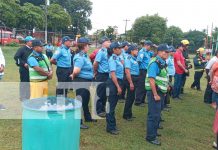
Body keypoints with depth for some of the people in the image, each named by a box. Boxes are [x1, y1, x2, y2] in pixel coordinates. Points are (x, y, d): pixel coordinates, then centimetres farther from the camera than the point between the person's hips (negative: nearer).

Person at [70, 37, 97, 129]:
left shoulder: (85, 55, 9)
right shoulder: (80, 57, -21)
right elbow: (76, 71, -33)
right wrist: (74, 76, -13)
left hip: (87, 81, 10)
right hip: (81, 81, -10)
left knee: (86, 100, 23)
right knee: (80, 101, 0)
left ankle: (87, 117, 41)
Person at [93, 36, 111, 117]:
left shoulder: (107, 52, 9)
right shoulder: (101, 52, -16)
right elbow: (95, 63, -20)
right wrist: (95, 72, -7)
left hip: (107, 75, 8)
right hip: (101, 75, -8)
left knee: (105, 93, 16)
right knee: (100, 93, 2)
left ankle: (103, 109, 30)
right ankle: (99, 111, 15)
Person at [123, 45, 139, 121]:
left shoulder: (134, 59, 14)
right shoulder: (128, 58, -14)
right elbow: (127, 71, -21)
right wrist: (131, 83, -24)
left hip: (135, 79, 9)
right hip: (131, 78, -9)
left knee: (131, 97, 16)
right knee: (130, 97, -3)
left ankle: (129, 114, 29)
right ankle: (126, 115, 9)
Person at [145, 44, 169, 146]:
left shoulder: (162, 63, 11)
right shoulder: (155, 63, -18)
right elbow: (151, 80, -24)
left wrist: (163, 92, 18)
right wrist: (155, 95, -23)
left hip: (160, 92, 10)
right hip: (154, 92, -9)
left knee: (157, 114, 19)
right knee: (153, 115, -3)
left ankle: (154, 131, 35)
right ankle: (150, 137, 8)